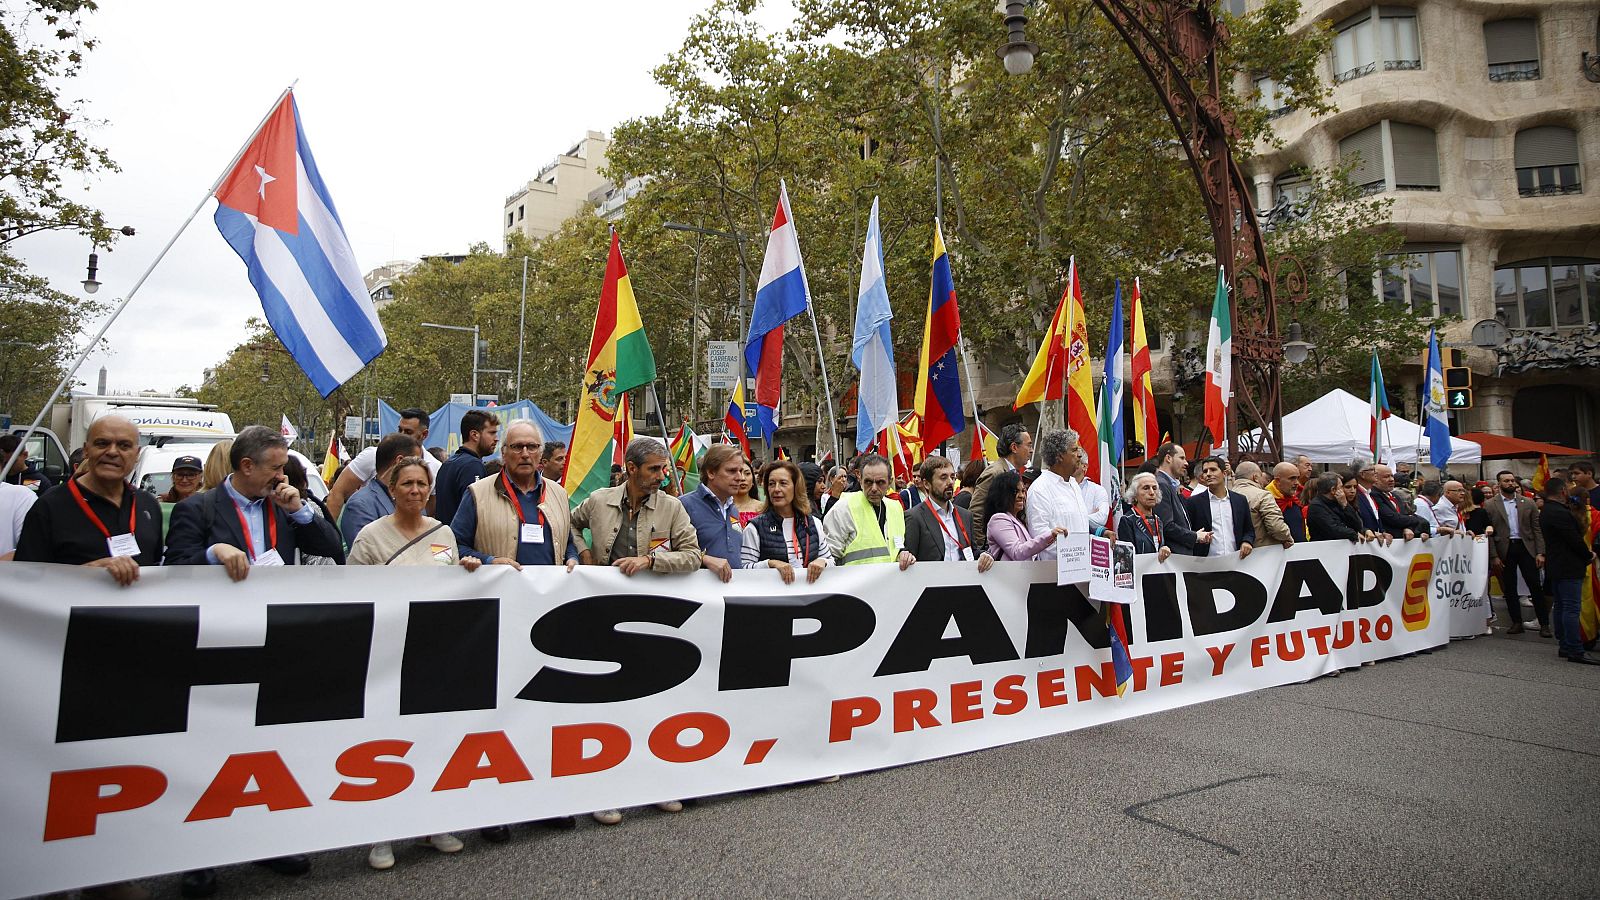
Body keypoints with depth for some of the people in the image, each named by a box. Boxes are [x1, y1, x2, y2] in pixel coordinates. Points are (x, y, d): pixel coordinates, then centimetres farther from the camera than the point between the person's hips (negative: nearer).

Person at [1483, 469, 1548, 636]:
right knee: (1509, 589, 5)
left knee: (1536, 586, -1)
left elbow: (1537, 529, 5)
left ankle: (1544, 624, 6)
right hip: (1504, 550, -1)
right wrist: (1494, 556, -6)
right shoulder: (1490, 505, 2)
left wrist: (1540, 553, -3)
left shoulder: (1528, 503, 7)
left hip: (1526, 547, 1)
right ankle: (1516, 622, 14)